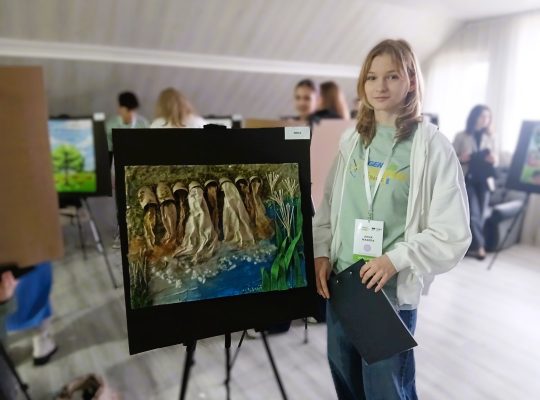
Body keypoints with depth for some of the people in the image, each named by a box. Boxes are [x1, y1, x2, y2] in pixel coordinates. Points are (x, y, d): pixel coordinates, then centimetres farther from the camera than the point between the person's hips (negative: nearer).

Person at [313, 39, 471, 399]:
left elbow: (453, 233, -10)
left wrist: (396, 260, -20)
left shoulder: (432, 146, -10)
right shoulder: (351, 140, 5)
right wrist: (322, 253, -1)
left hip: (394, 292, -4)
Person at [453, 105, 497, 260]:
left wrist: (493, 159, -8)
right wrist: (461, 158, -19)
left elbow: (495, 159, 14)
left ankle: (473, 246, 16)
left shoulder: (490, 137, 11)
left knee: (480, 214, 5)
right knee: (473, 212, -12)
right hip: (467, 178, -4)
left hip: (484, 180, 4)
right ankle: (478, 246, -1)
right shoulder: (461, 136, 1)